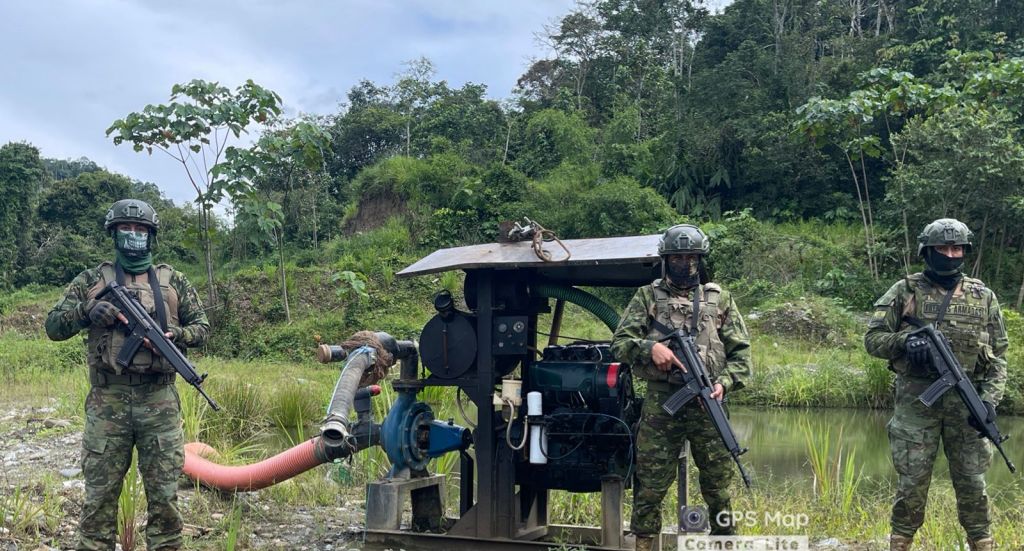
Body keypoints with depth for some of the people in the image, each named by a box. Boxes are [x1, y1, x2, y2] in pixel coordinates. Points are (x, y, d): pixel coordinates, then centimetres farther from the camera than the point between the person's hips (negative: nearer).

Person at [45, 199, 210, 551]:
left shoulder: (172, 280, 10)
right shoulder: (92, 280, 9)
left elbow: (201, 326, 13)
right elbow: (53, 326, 7)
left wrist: (177, 335, -8)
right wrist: (87, 310, -12)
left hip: (159, 402, 0)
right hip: (107, 402, 0)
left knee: (164, 495, 5)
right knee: (100, 495, 6)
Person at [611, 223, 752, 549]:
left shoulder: (719, 298, 11)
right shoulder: (647, 296, 8)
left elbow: (740, 352, 9)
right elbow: (619, 343, 2)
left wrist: (724, 383, -8)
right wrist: (649, 347, -17)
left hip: (707, 403, 1)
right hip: (660, 404, -1)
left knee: (719, 485, 7)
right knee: (650, 485, 2)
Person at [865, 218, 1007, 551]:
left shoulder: (983, 297, 8)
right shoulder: (905, 291, 1)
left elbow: (997, 356, 7)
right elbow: (872, 339, 0)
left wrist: (990, 398, -7)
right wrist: (904, 342, -20)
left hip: (966, 401, 2)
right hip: (916, 400, -2)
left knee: (972, 483, 7)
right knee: (912, 483, 3)